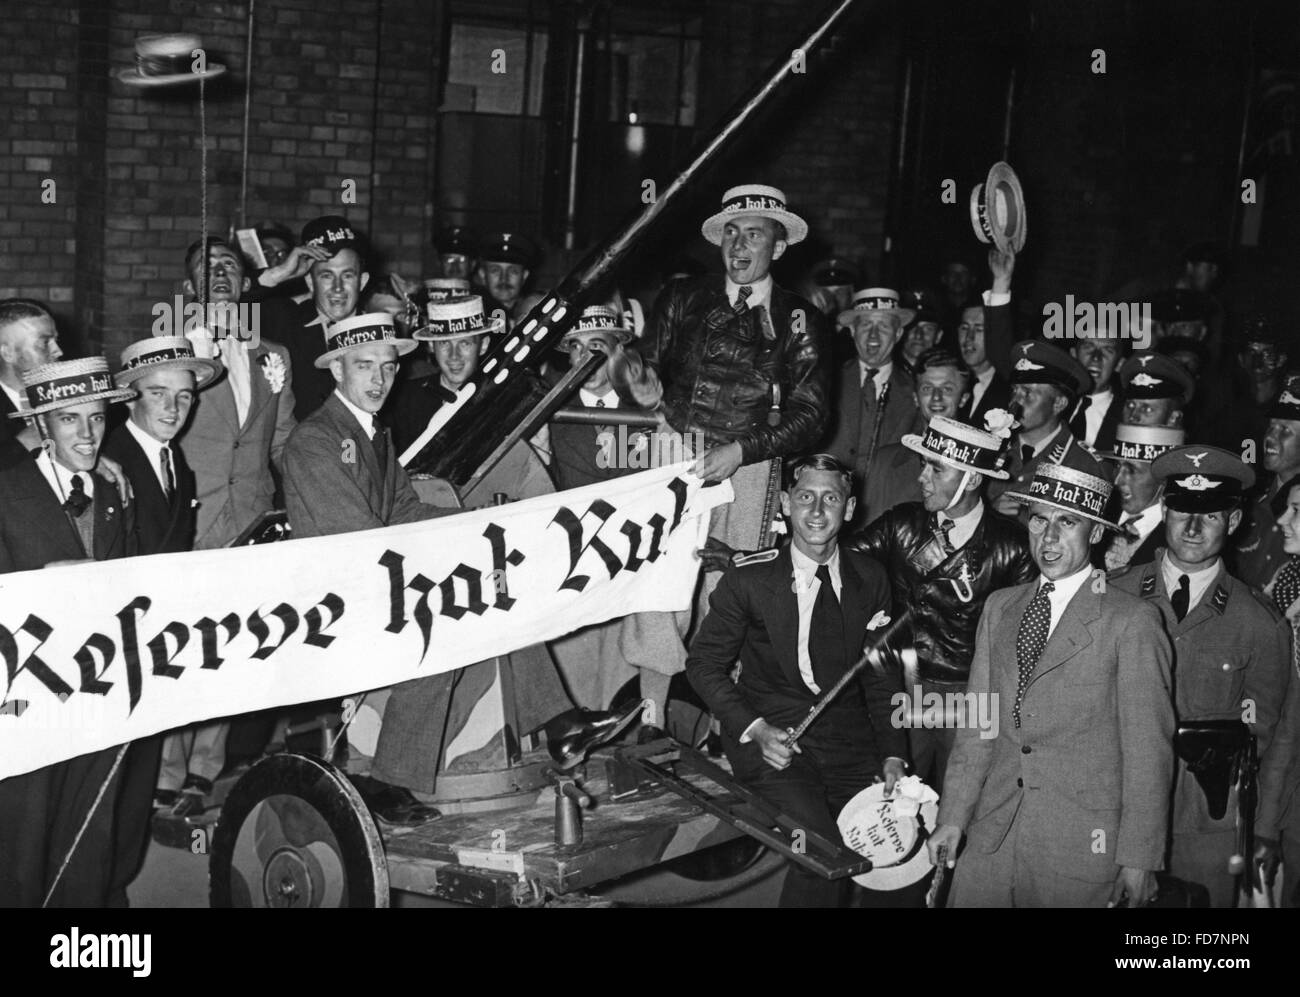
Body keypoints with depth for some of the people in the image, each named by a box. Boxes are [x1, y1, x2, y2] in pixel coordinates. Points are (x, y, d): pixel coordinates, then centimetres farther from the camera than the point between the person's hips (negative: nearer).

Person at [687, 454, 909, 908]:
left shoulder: (870, 579, 6)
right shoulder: (749, 579, -4)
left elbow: (881, 676, 14)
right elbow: (704, 665, 1)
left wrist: (893, 755, 1)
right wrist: (756, 730, -13)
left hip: (850, 741, 4)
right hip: (774, 741, -3)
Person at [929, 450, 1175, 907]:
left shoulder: (1131, 621, -6)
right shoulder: (999, 608, 12)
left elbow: (1148, 749, -7)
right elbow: (977, 723, 11)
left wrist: (1139, 860, -8)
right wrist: (952, 817, 4)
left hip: (1083, 849, -4)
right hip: (992, 835, 4)